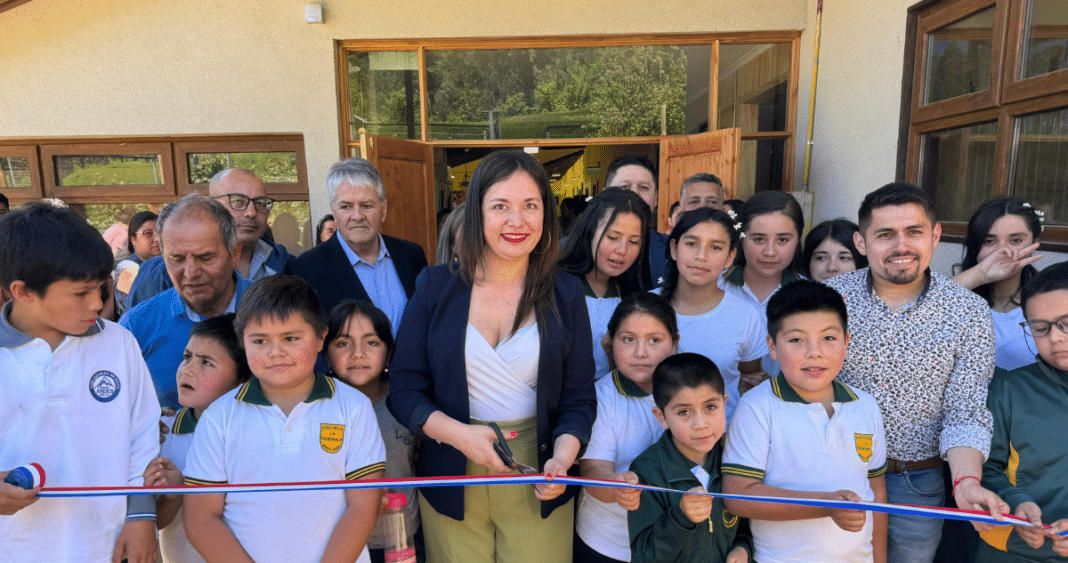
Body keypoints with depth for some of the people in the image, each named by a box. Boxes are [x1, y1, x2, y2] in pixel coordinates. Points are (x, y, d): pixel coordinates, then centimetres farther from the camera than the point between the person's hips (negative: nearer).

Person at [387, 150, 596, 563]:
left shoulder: (566, 294, -2)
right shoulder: (435, 286, -3)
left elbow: (579, 398, 0)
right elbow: (404, 389, -3)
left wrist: (562, 459, -18)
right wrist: (458, 434, -18)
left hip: (537, 478, 1)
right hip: (452, 479, 0)